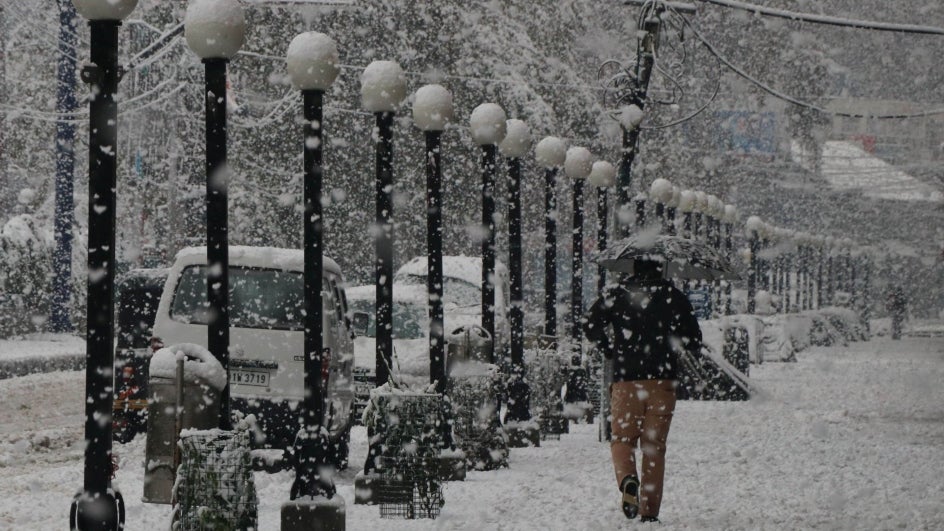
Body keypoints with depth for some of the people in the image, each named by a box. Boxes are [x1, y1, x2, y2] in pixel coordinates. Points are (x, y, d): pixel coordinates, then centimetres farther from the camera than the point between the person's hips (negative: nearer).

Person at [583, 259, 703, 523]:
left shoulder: (617, 293, 1)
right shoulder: (672, 296, 2)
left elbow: (591, 324, -7)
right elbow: (694, 339, 2)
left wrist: (610, 351, 7)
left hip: (626, 380, -1)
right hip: (663, 380, 1)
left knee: (623, 438, 10)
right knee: (654, 446, 8)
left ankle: (628, 479, -21)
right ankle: (649, 510, 3)